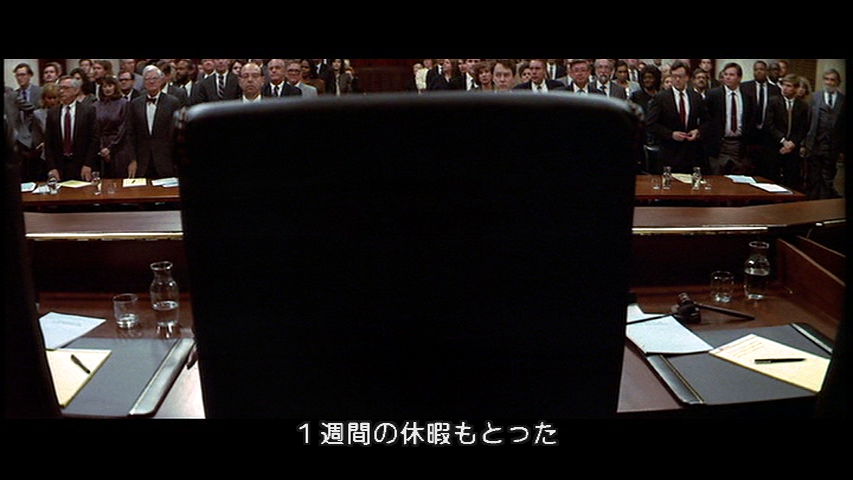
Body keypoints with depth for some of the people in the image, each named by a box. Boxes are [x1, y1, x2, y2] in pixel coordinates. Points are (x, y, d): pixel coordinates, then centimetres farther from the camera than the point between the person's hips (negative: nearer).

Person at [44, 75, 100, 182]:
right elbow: (48, 143, 7)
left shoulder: (88, 110, 1)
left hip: (82, 167, -2)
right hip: (59, 168, 2)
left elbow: (94, 139, -3)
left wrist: (88, 165, -9)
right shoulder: (52, 113, 8)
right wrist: (51, 167, -3)